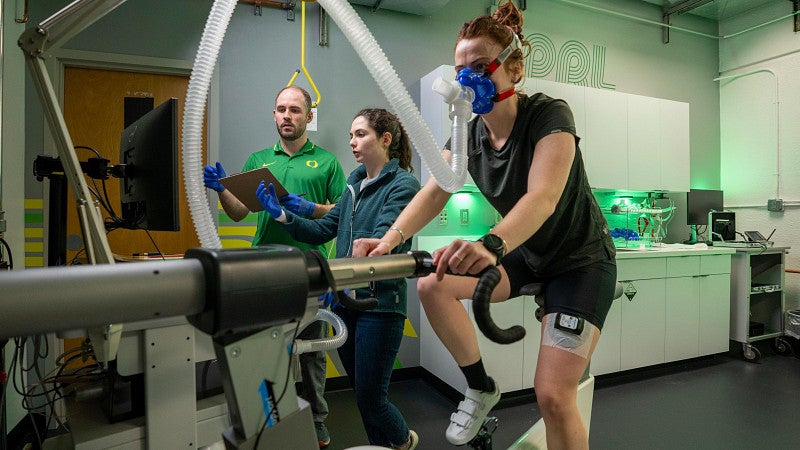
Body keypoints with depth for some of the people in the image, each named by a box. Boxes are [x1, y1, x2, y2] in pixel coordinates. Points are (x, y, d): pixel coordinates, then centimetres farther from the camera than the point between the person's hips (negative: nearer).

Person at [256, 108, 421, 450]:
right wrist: (281, 214, -2)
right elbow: (323, 230, 10)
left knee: (370, 397, 4)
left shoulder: (403, 185, -10)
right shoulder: (356, 184, 13)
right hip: (345, 299, 7)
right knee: (362, 391, 18)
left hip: (379, 303, -7)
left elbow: (383, 243, -23)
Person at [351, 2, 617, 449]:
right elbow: (434, 191, -19)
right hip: (524, 256, 5)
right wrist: (392, 237, -37)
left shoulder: (549, 114, -21)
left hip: (581, 260, -5)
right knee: (432, 284, -16)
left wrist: (491, 244, -57)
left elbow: (543, 197, -38)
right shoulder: (468, 135, -5)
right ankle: (480, 386, 6)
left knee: (553, 395, -14)